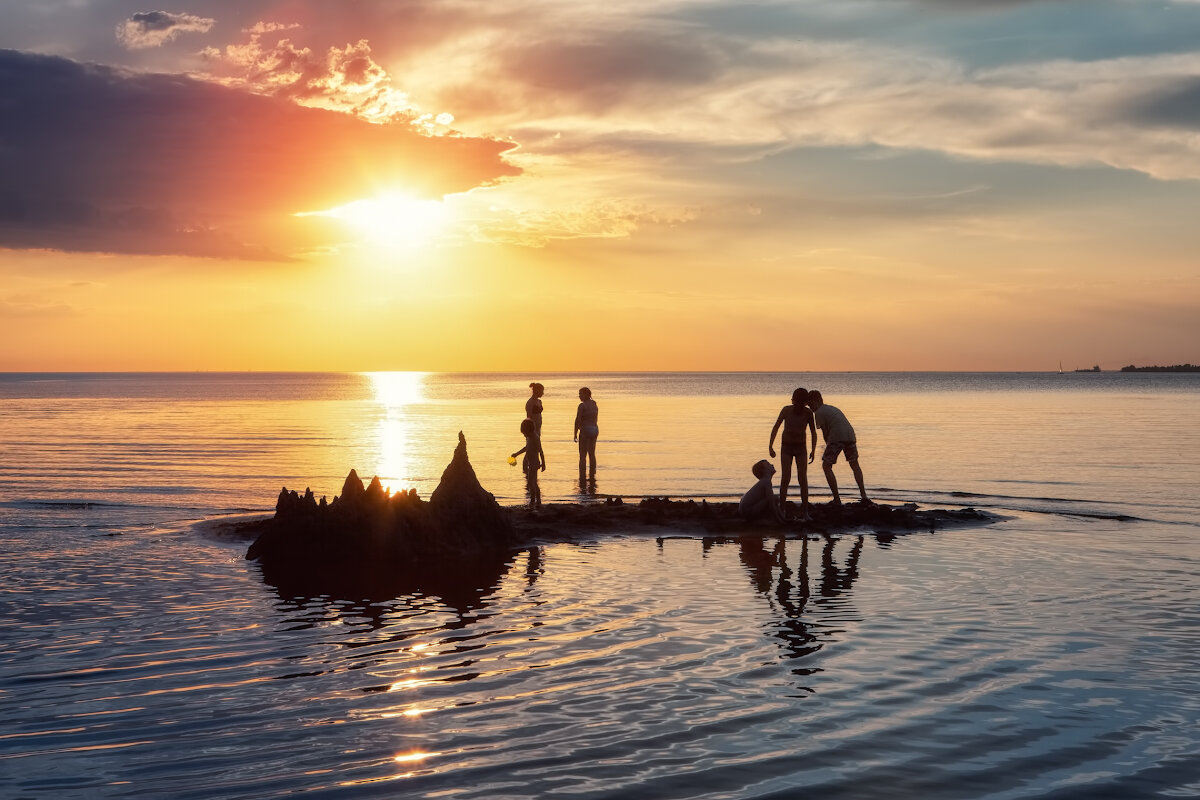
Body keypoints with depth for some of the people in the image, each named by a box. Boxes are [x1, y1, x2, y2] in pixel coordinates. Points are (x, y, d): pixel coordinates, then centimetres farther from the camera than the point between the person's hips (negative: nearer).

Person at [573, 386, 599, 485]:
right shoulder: (594, 405, 10)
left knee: (582, 455, -3)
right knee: (592, 454, 15)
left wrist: (575, 434, -8)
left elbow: (577, 420, -15)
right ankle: (592, 476, 20)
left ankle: (582, 478, -6)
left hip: (585, 430, -8)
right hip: (595, 429, 8)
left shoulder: (582, 405, -14)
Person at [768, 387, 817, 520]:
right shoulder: (786, 410, -18)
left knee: (803, 479, -6)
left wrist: (813, 450, -16)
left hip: (801, 448, 1)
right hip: (786, 447, -1)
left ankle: (805, 512, -2)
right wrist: (770, 446, -11)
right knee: (785, 478, -11)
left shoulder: (808, 413, -16)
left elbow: (813, 433, -8)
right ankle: (782, 510, -4)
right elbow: (776, 427, -9)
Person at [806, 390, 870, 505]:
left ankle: (837, 499, -1)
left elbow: (825, 432, 3)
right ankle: (864, 496, 14)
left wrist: (828, 446, 16)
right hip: (850, 435, 7)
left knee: (826, 466, 4)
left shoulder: (819, 412, 4)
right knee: (855, 465, 22)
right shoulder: (832, 408, 29)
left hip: (837, 437, -7)